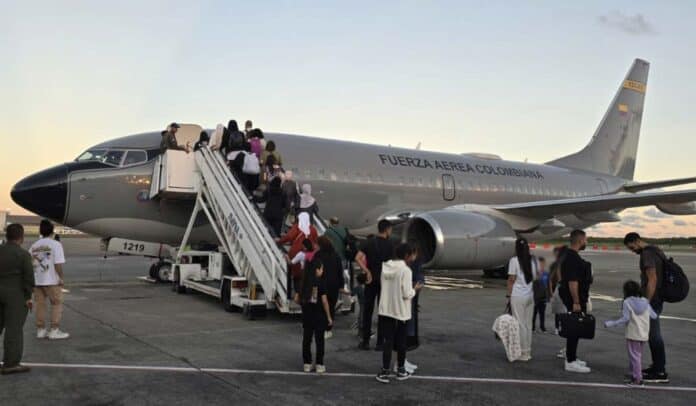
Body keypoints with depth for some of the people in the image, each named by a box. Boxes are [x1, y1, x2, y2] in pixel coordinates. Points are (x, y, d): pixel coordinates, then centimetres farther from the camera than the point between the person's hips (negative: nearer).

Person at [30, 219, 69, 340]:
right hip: (51, 280, -5)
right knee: (57, 304, 4)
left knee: (40, 305, 11)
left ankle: (40, 330, 16)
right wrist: (62, 278, -8)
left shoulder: (34, 246, 7)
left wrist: (31, 280, 18)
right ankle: (54, 330, 2)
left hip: (37, 280, 5)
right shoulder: (56, 244, -10)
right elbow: (58, 264, -16)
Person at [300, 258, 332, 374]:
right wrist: (329, 317, -5)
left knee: (306, 339, 9)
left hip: (306, 314, 4)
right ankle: (319, 365, 7)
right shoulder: (321, 282, -13)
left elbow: (300, 299, 2)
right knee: (319, 340, 4)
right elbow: (324, 301, -12)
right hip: (319, 315, -4)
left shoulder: (305, 282, 1)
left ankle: (307, 364, 15)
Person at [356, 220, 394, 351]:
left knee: (368, 311, 9)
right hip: (384, 280, -2)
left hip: (371, 280, 2)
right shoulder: (390, 245, -7)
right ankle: (380, 343, 7)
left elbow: (358, 258, -11)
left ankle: (365, 342, 11)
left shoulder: (369, 242, 0)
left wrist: (367, 271, -9)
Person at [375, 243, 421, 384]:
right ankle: (401, 371, 25)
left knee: (388, 341, 7)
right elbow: (407, 294, -17)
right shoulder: (405, 270, -16)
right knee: (401, 341, 12)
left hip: (386, 310, 4)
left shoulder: (385, 267, 2)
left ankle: (384, 372, 3)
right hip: (401, 311, -4)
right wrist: (414, 290, 1)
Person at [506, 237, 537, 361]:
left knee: (520, 324, 0)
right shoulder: (533, 260, 8)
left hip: (518, 296, -5)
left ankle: (523, 353, 4)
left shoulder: (514, 260, -8)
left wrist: (509, 295, -2)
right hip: (530, 295, 6)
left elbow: (511, 279, -8)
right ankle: (528, 352, 17)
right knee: (528, 324, 11)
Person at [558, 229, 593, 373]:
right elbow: (572, 282, -24)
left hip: (577, 298, 11)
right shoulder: (572, 257, -20)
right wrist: (576, 302, -24)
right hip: (574, 299, -11)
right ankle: (571, 362, -3)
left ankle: (571, 358, 24)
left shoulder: (570, 255, 13)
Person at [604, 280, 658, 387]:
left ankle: (638, 379, -2)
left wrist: (611, 323, -13)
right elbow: (653, 316, 7)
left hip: (633, 334, -6)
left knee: (634, 355, -1)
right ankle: (634, 373, 30)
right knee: (639, 355, 20)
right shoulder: (645, 301, 6)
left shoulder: (627, 302, -10)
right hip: (644, 334, 6)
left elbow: (625, 318, -17)